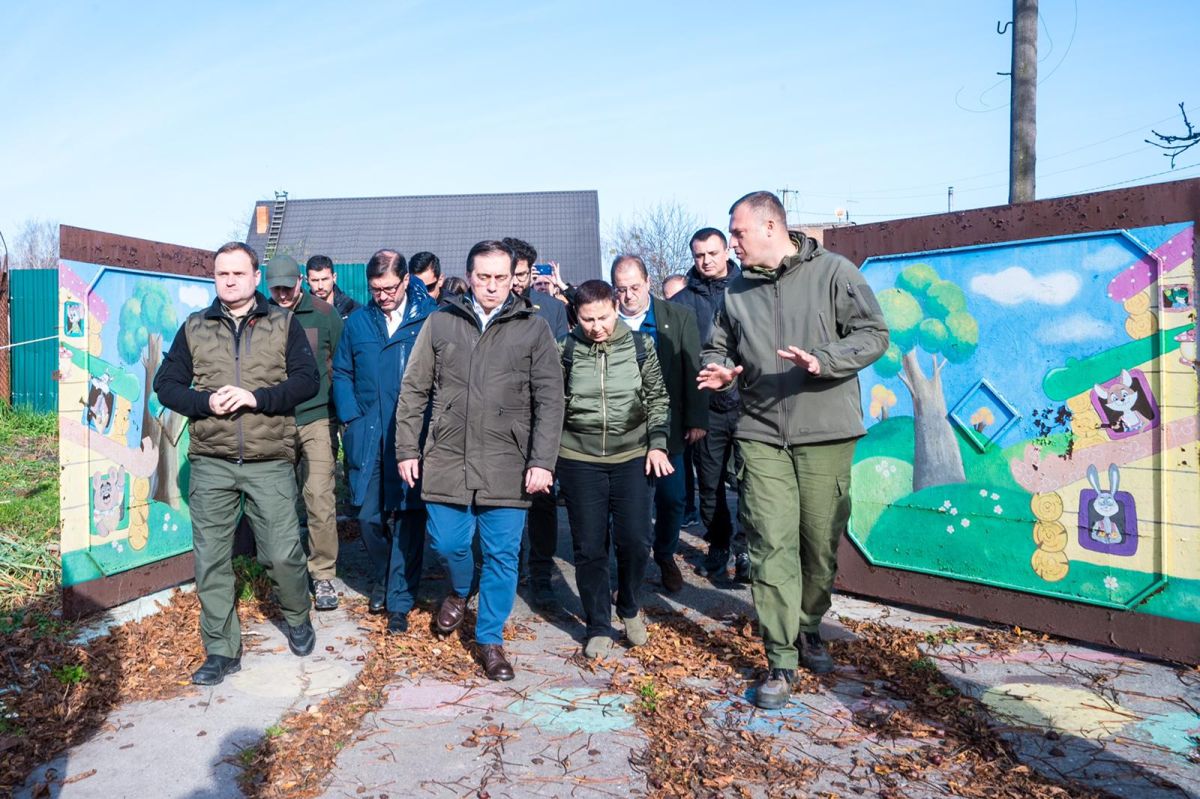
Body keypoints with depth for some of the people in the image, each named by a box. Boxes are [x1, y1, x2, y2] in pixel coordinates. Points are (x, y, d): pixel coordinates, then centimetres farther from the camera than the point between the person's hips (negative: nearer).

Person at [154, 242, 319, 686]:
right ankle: (221, 650, 20)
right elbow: (166, 384, 9)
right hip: (211, 463, 2)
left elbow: (308, 379, -4)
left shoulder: (284, 323, 5)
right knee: (211, 559, 5)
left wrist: (257, 397, -16)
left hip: (270, 462, -2)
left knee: (283, 553, -1)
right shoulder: (194, 328, 11)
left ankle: (297, 619, 29)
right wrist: (205, 403, -10)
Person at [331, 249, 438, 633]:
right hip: (367, 438, 3)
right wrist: (351, 419, 3)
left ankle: (399, 600, 14)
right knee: (368, 516, 8)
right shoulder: (358, 321, 9)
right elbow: (342, 374, 15)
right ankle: (383, 579, 34)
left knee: (406, 518, 2)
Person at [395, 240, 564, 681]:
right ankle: (458, 592, 41)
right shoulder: (441, 322, 5)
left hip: (507, 466, -1)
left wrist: (543, 461, -9)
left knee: (502, 554, 5)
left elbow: (549, 400, -2)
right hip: (447, 460, 1)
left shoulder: (534, 328, 1)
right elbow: (414, 390, 8)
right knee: (449, 543, 7)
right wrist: (407, 449, 5)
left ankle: (490, 639, 23)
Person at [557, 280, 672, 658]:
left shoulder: (640, 345, -1)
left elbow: (657, 398, 7)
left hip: (632, 456, 1)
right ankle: (599, 627, 20)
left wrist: (657, 444, -1)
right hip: (579, 460, 0)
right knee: (589, 547, 4)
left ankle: (628, 607, 28)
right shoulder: (565, 349, -3)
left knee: (635, 541, -1)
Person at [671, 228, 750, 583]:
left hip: (746, 403, -1)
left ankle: (745, 549, 13)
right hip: (705, 407, 2)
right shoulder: (684, 298, 6)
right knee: (709, 484, 11)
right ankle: (718, 546, 28)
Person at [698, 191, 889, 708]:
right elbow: (719, 348, 20)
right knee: (771, 545, -4)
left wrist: (822, 361, -20)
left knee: (821, 543, 8)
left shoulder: (833, 272, -2)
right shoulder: (737, 291, 12)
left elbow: (873, 334, -5)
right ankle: (781, 661, 5)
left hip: (825, 433, -2)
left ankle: (809, 629, 34)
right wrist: (718, 370, -3)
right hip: (761, 435, 3)